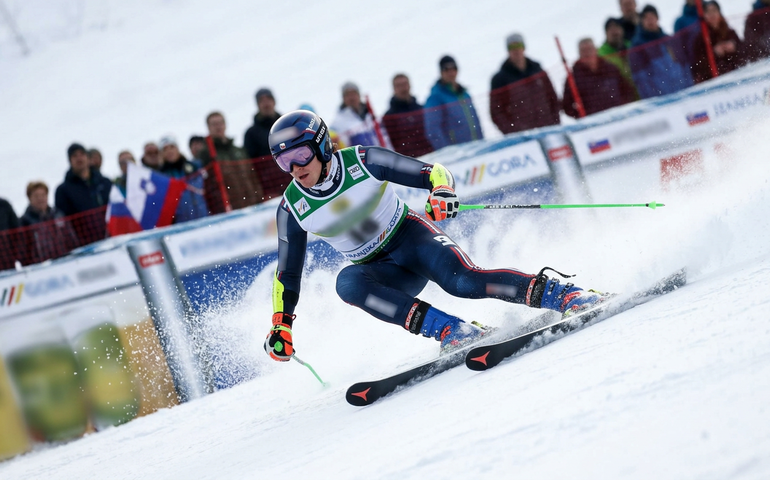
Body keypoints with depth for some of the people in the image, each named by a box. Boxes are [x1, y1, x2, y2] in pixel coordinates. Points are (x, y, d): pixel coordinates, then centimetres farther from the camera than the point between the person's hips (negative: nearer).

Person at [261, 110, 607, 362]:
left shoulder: (361, 161, -14)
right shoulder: (292, 208, -6)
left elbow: (433, 173, -10)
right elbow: (287, 274, 6)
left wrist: (442, 193, -33)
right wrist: (280, 326, -2)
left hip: (410, 236, -3)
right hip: (382, 274, 3)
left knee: (463, 281, -33)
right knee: (347, 282, -32)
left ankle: (561, 294, -25)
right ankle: (446, 329, -34)